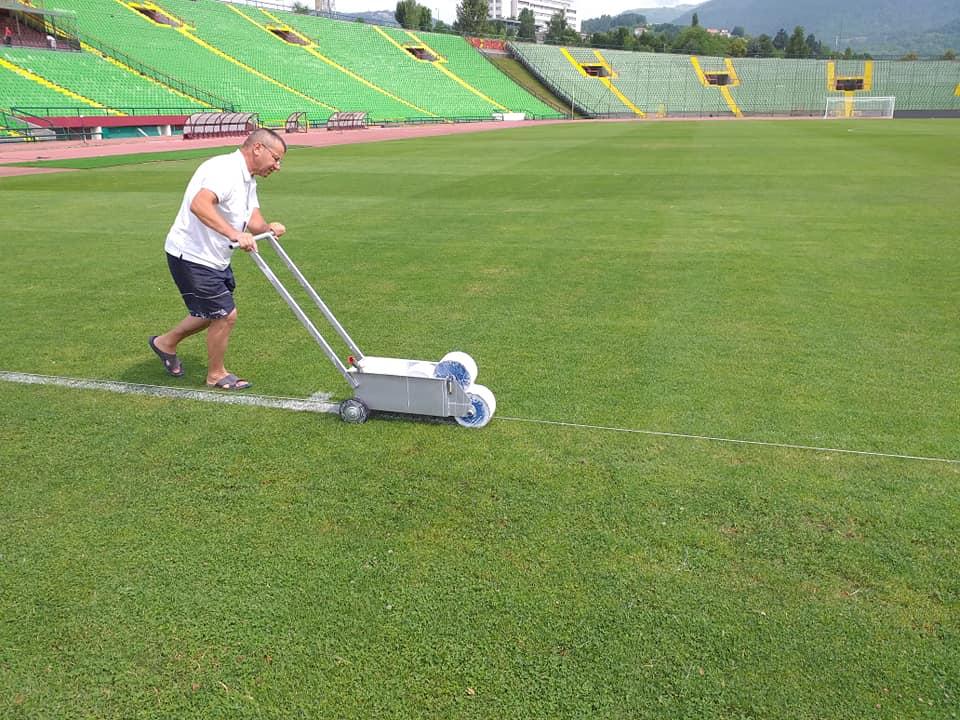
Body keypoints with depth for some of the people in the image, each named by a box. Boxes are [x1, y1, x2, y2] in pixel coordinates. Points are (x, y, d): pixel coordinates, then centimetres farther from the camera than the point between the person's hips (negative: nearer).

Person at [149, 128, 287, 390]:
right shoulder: (226, 169, -23)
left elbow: (253, 221, 4)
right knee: (225, 314, -4)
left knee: (213, 313, 23)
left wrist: (268, 228, -17)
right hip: (191, 257, -11)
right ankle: (216, 374, 17)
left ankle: (166, 343, 43)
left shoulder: (248, 180, 10)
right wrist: (234, 234, -46)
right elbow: (199, 205, -39)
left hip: (215, 259, 11)